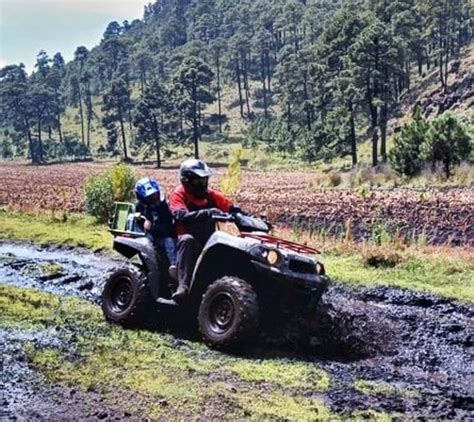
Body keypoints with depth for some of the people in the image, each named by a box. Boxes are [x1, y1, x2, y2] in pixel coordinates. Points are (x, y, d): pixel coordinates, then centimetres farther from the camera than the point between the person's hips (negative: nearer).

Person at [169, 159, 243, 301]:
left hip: (209, 241, 4)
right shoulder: (179, 195, -6)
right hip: (190, 242, -4)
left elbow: (232, 208, 6)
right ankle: (183, 285, -43)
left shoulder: (210, 194, 7)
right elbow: (181, 216, -26)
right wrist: (207, 213, -39)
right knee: (187, 239, -38)